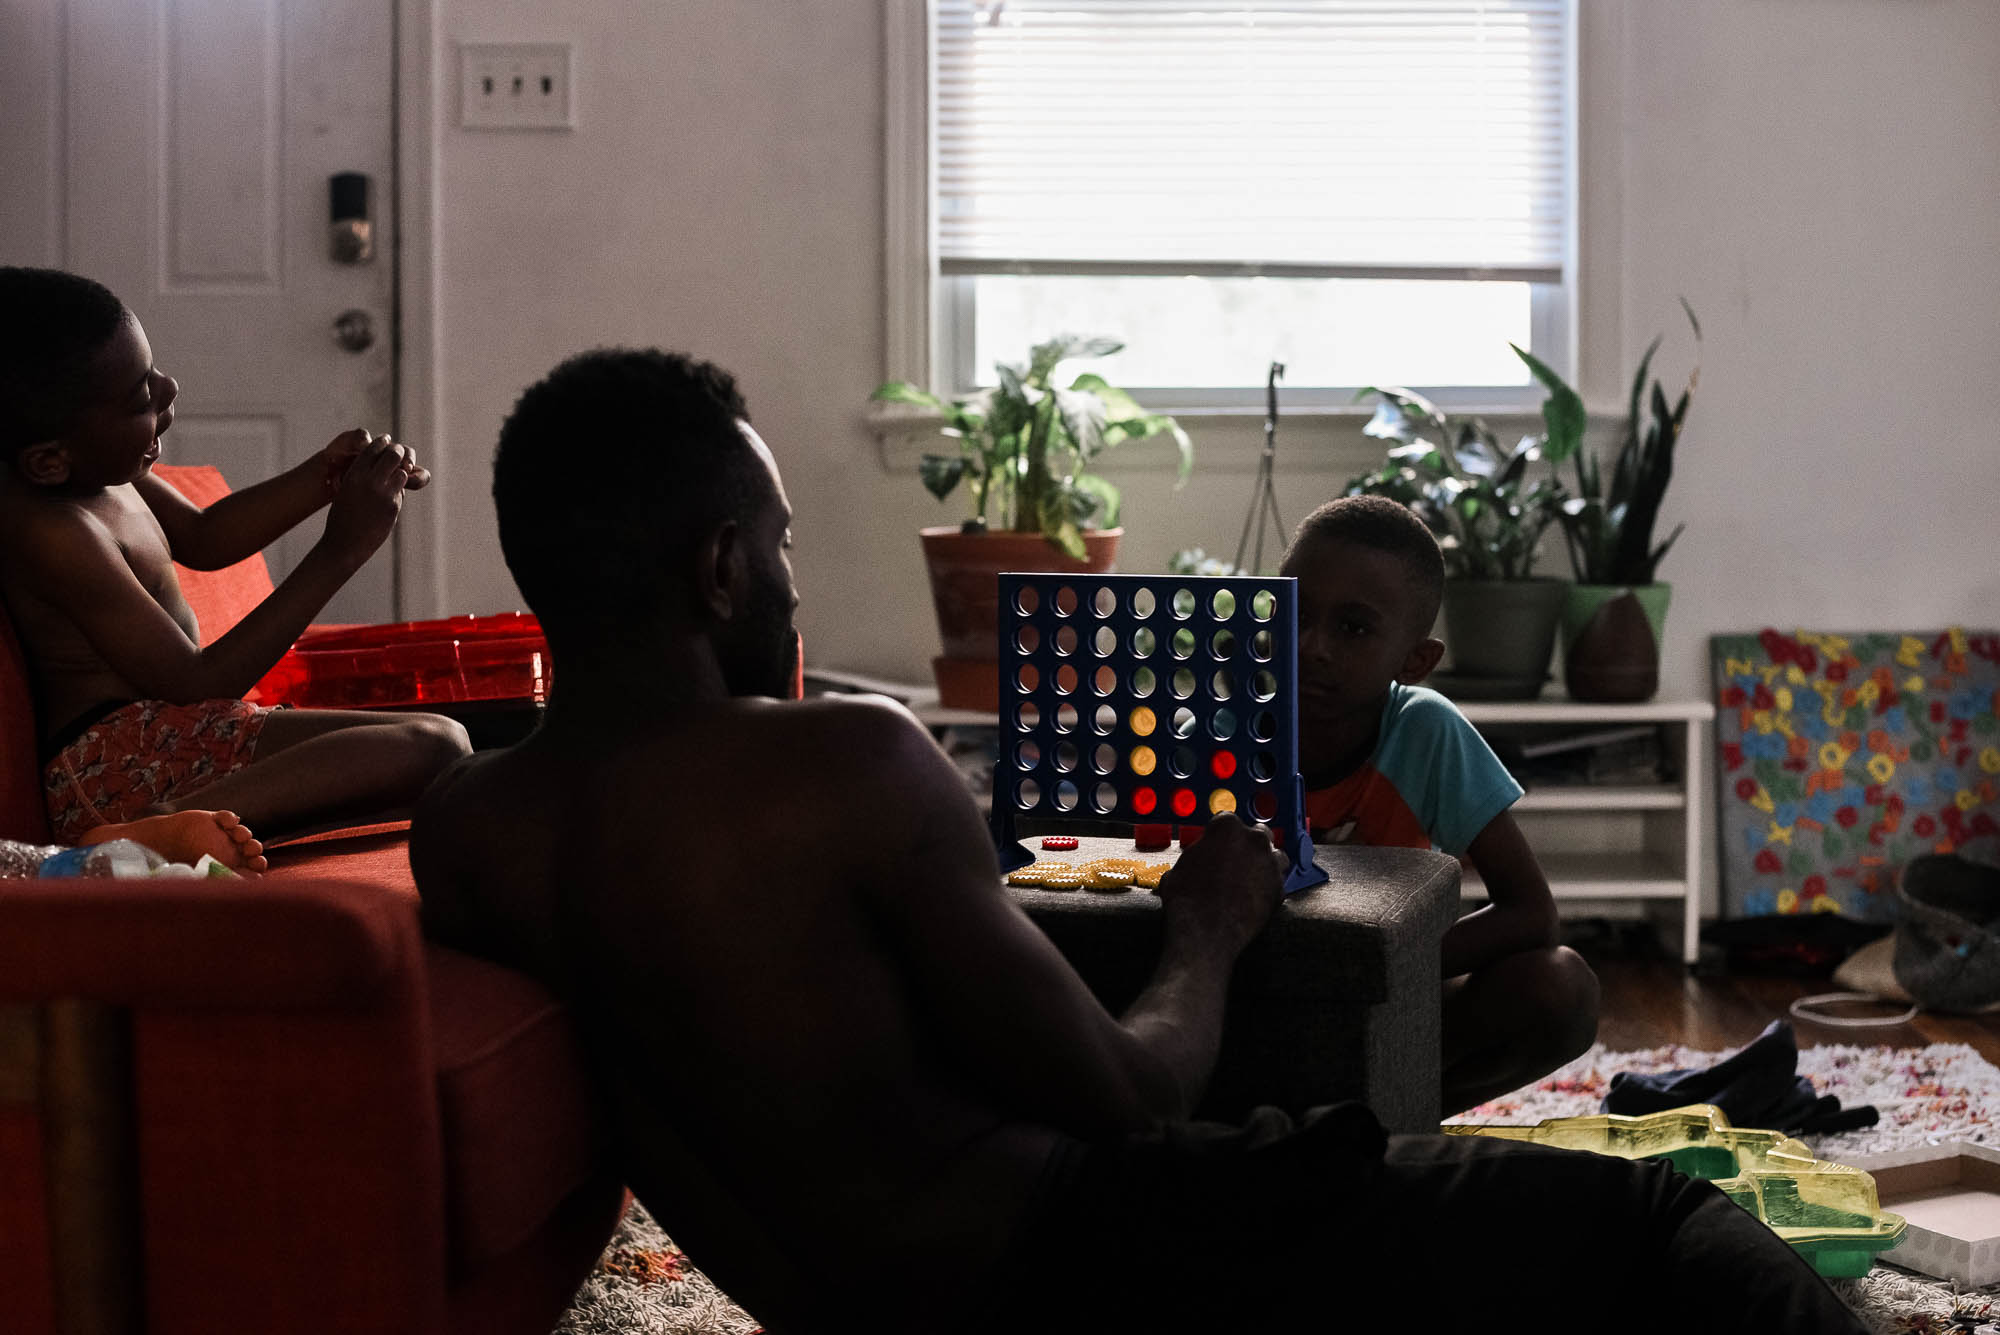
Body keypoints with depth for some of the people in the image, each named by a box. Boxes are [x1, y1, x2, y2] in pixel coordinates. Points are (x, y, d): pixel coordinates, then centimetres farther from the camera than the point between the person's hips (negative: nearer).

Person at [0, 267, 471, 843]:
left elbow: (201, 539, 25)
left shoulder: (98, 470, 7)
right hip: (122, 755, -10)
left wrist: (325, 477, 7)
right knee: (431, 745, -25)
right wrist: (340, 550, -20)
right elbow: (196, 682, -22)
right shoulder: (49, 530, -22)